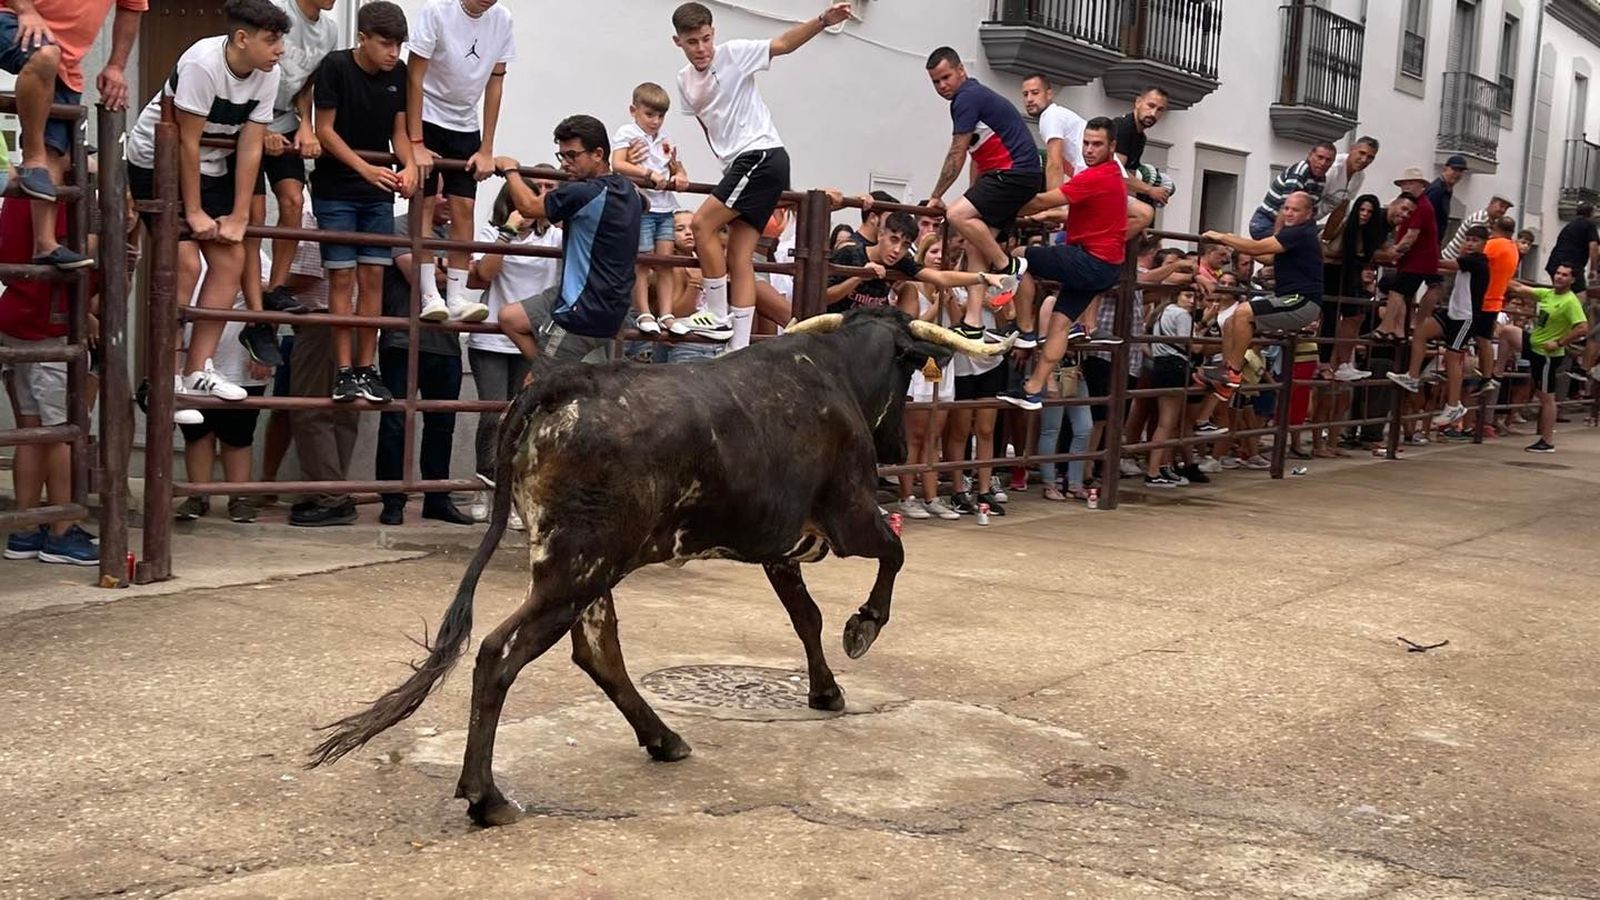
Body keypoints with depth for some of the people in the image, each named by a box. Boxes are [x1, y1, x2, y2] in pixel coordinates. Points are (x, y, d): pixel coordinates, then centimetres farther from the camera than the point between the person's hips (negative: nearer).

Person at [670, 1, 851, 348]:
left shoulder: (733, 53, -5)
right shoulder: (685, 81, 14)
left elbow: (782, 44, -15)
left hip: (763, 154, -8)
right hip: (739, 163, 8)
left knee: (703, 223, -15)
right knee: (739, 259, 3)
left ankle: (717, 315, -6)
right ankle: (739, 348, 2)